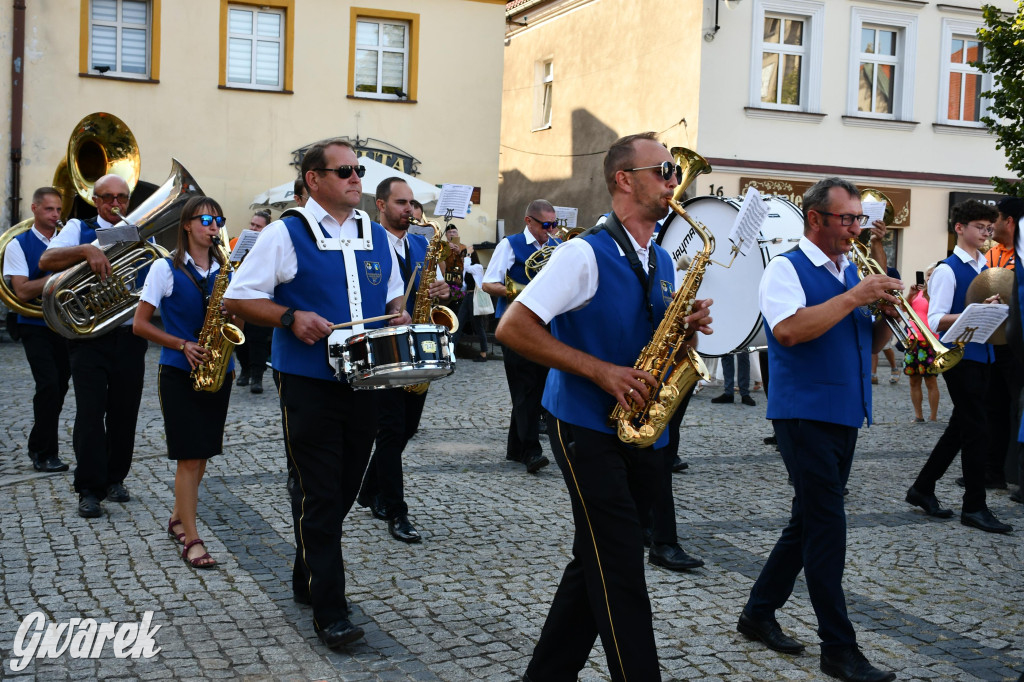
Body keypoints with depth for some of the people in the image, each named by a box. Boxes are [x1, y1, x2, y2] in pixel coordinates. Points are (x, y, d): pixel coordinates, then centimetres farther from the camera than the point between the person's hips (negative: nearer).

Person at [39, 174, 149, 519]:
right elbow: (45, 260, -13)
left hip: (130, 338, 3)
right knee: (90, 412, -6)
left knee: (124, 413, 8)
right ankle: (90, 489, 1)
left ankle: (115, 479, 23)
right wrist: (85, 250, -28)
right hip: (89, 339, -2)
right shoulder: (79, 229, 4)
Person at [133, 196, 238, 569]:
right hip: (180, 373, -5)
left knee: (202, 454, 11)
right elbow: (140, 324, -4)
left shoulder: (226, 270, 10)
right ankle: (191, 539, -3)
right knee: (190, 455, -7)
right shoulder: (166, 269, -3)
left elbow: (237, 323, 13)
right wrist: (183, 345, -14)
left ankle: (179, 518, 29)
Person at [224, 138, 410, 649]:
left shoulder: (377, 236, 12)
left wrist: (396, 315, 2)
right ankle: (330, 612, 3)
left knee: (342, 492, 14)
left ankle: (307, 581, 33)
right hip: (309, 384, -5)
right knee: (320, 498, -3)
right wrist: (291, 318, -18)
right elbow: (237, 298, -4)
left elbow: (392, 294, 25)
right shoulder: (286, 234, -4)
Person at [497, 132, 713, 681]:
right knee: (621, 572, -7)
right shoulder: (585, 254, -12)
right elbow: (511, 328, -18)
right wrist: (599, 370, -21)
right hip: (587, 427, -8)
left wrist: (686, 328, -1)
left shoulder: (661, 261, 13)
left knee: (597, 563, 13)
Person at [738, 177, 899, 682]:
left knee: (809, 522, 13)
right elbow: (790, 330, -26)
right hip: (805, 413, -8)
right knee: (827, 527, -7)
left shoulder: (852, 272, 15)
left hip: (845, 414, 8)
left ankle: (759, 613, 27)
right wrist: (854, 298, -21)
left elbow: (868, 345, 18)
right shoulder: (787, 270, -8)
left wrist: (886, 314, -2)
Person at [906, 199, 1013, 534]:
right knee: (977, 431, -6)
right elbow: (935, 320, -16)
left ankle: (922, 488, 25)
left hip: (981, 355, 8)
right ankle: (974, 507, 3)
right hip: (959, 356, -8)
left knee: (960, 428, 13)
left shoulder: (986, 268, 13)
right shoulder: (948, 270, -9)